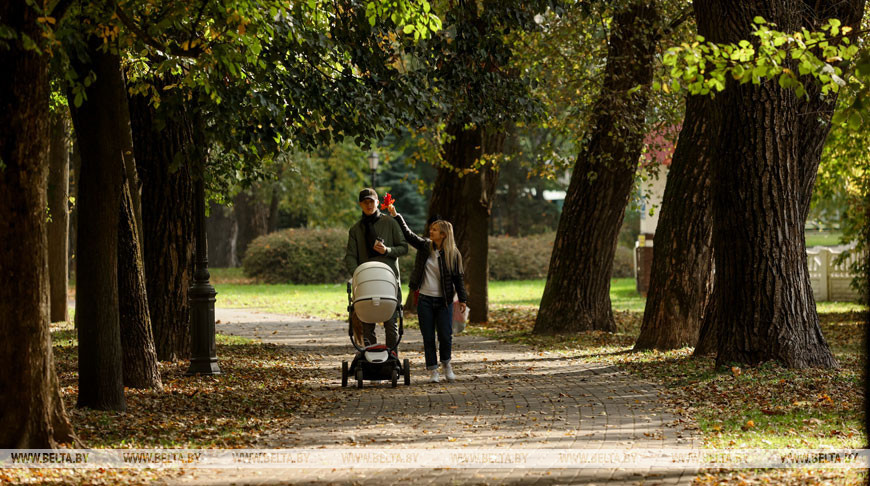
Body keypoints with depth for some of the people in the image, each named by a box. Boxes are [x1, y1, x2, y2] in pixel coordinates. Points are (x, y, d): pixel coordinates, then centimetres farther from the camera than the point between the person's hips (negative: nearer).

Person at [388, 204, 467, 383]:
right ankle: (433, 370, 8)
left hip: (444, 301, -2)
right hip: (424, 299, 2)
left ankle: (446, 364, 22)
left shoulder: (453, 254, -2)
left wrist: (462, 299, -2)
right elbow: (407, 234, 9)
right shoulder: (425, 246, 5)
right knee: (428, 337, 1)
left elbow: (458, 278, 1)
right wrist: (395, 216, 3)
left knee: (445, 336, -3)